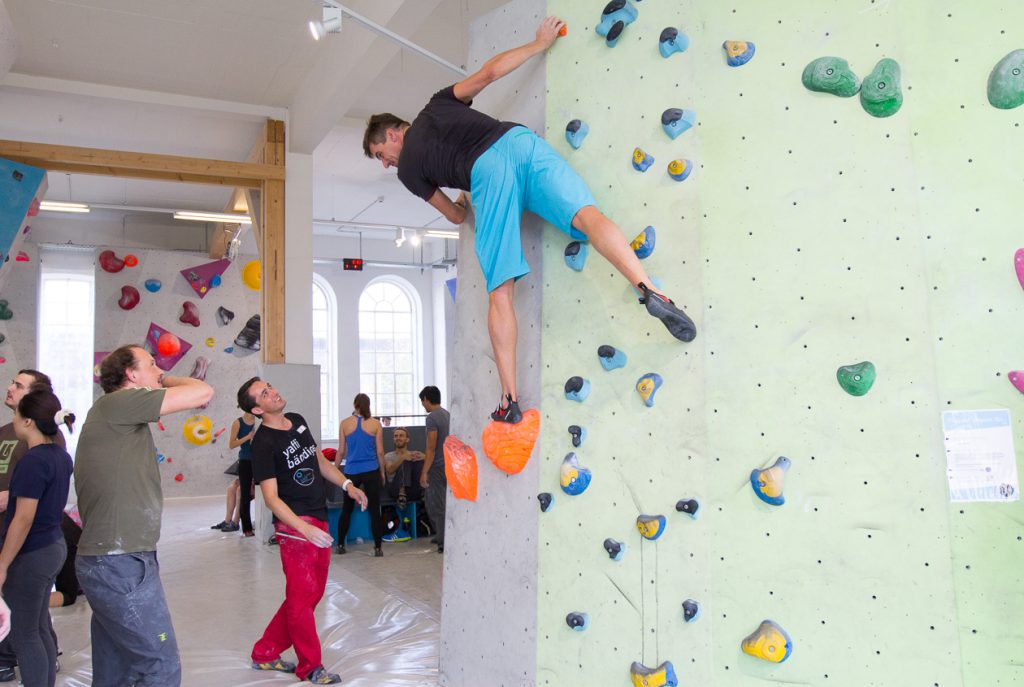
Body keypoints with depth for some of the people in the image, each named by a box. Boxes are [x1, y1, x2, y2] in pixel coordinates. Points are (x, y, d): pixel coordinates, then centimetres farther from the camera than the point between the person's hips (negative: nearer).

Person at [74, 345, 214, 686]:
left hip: (113, 564, 10)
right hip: (121, 567, -10)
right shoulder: (116, 402, -12)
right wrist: (168, 382, 1)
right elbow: (203, 393, -14)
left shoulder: (121, 415, 17)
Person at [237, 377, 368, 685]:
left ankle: (265, 653, 28)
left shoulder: (298, 421, 8)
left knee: (313, 593, 15)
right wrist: (304, 529, -29)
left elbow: (319, 459, 20)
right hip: (294, 526, -8)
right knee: (302, 596, -1)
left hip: (318, 521, 8)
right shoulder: (263, 444, -15)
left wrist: (347, 485, 8)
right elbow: (271, 497, -18)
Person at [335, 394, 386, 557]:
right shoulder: (375, 424, -1)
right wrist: (382, 473, 11)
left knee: (346, 509, 15)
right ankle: (377, 548, 5)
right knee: (374, 510, 4)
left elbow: (341, 451, 3)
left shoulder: (344, 423, 1)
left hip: (351, 472, 1)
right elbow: (380, 452, 1)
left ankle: (340, 545, 22)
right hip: (371, 472, -1)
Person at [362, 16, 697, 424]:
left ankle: (509, 399, -6)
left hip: (485, 171, -3)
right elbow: (489, 71, 23)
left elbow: (456, 216, 32)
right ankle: (649, 291, -45)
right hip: (518, 140, 3)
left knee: (500, 292, -1)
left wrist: (462, 198, 57)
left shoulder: (408, 169, 26)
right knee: (587, 214, -17)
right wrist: (539, 44, 36)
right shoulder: (437, 104, 35)